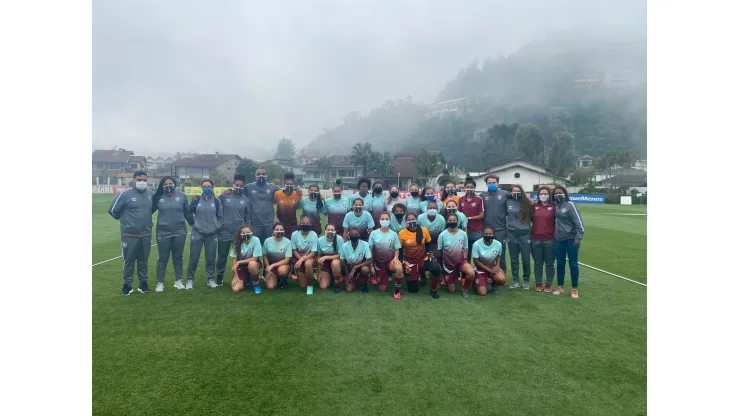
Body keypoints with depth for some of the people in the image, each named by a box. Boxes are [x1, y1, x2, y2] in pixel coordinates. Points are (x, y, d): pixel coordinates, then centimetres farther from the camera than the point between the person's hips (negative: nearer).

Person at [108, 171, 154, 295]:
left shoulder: (151, 194, 1)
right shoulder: (125, 194, -12)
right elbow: (112, 210, -3)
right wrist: (124, 219, 8)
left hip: (146, 235, 3)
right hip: (129, 235, -3)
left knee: (144, 261, 13)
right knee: (129, 261, 5)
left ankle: (143, 284, 24)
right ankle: (127, 285, 18)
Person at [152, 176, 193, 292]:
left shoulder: (181, 196, -1)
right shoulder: (158, 196, -4)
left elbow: (188, 212, 5)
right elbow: (150, 210, 1)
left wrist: (194, 225, 8)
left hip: (179, 232, 1)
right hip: (163, 232, -1)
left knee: (178, 257, 13)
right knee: (162, 258, 7)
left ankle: (178, 280, 25)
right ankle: (160, 282, 18)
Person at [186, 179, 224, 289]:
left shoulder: (216, 201, 4)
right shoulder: (197, 199, 2)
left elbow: (220, 217, 8)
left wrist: (217, 226, -3)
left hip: (212, 234, 1)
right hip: (197, 233, -1)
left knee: (211, 258, 7)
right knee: (193, 258, 2)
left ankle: (210, 279, 21)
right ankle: (190, 280, 16)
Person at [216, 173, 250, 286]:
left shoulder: (245, 200, 2)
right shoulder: (224, 196, -5)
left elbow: (247, 217, 8)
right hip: (224, 232, -2)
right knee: (222, 256, 9)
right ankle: (219, 276, 26)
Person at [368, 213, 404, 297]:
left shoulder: (393, 234, -7)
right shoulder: (374, 233, -8)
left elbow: (397, 249, 0)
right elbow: (370, 249, -3)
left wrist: (396, 258, -21)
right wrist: (371, 264, -6)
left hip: (390, 260, 0)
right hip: (378, 262, 1)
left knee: (399, 269, -37)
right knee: (382, 289, 2)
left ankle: (397, 290, -11)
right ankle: (387, 276, 38)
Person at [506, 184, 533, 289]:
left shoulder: (527, 203, -2)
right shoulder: (508, 202, 5)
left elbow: (532, 217, 3)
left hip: (525, 234, -2)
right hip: (511, 234, 2)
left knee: (526, 259, 2)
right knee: (514, 259, 9)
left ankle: (526, 280, 19)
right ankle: (515, 280, 19)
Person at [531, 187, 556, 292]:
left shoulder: (553, 207, -1)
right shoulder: (534, 206, 7)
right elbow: (530, 219, 14)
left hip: (549, 240, -2)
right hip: (536, 239, 2)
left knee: (549, 263, 6)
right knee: (538, 262, 10)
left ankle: (549, 284, 16)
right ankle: (538, 283, 19)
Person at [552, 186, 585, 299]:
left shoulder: (570, 205, -11)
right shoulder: (555, 205, 4)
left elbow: (578, 221, -14)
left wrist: (578, 238, -18)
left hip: (571, 239, -5)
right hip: (558, 238, 5)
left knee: (573, 263, 3)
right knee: (560, 263, 11)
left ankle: (574, 289, 13)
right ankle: (560, 287, 21)